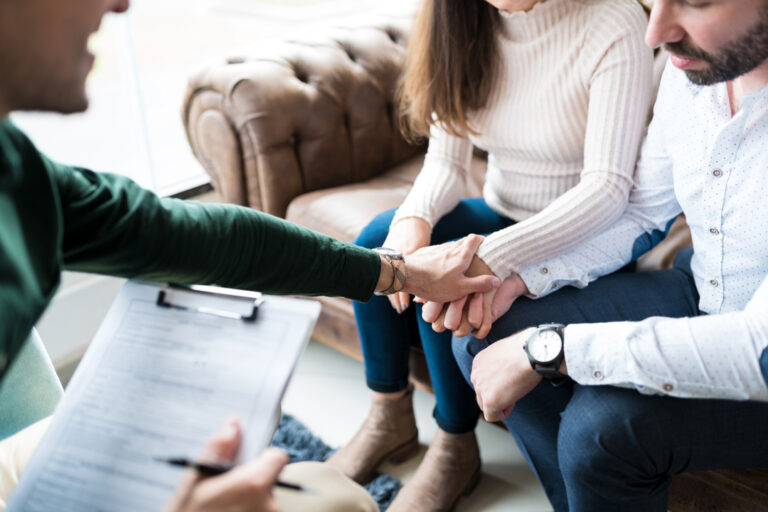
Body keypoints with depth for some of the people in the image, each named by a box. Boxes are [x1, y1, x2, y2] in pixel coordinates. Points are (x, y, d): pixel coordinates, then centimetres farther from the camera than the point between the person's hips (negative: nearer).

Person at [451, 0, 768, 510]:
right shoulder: (692, 65, -8)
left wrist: (548, 346, -34)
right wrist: (521, 279, -8)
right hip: (696, 294, 6)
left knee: (601, 425, -30)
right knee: (483, 338, -4)